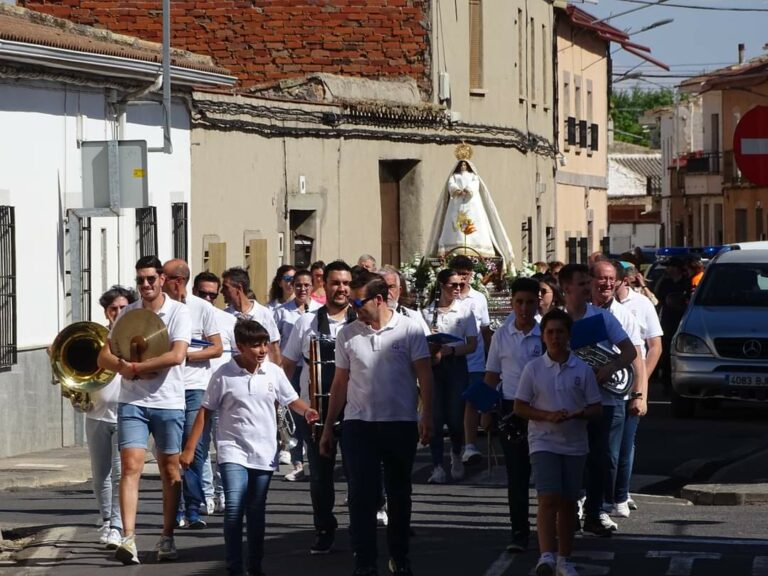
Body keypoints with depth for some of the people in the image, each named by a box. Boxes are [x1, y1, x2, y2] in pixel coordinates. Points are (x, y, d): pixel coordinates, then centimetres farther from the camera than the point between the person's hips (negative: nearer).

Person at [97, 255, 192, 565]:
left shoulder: (179, 312, -4)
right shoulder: (128, 313, 7)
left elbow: (177, 355, -17)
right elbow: (105, 356, 5)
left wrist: (137, 367, -16)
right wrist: (124, 367, -16)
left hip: (169, 403, -2)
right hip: (133, 402, 2)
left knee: (170, 470, 6)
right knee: (131, 465, -11)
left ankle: (167, 539, 16)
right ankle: (128, 538, -17)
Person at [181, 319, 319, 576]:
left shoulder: (274, 372, 0)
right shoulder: (224, 375, -7)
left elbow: (291, 400, 11)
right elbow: (205, 412, -2)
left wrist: (307, 411, -12)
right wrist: (190, 448, -2)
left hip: (264, 454, 3)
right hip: (233, 452, -3)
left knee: (256, 512, 11)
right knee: (234, 508, -16)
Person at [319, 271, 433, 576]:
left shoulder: (409, 330, -3)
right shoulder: (347, 334, 5)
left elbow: (424, 375, -4)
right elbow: (340, 382, 10)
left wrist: (427, 416, -15)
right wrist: (328, 427, 10)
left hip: (401, 424, -1)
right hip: (358, 425, 1)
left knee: (399, 495, 11)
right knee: (361, 496, -3)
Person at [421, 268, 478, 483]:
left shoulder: (465, 311, 4)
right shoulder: (427, 312, 4)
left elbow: (472, 345, 0)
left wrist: (449, 350, -14)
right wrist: (431, 346, -14)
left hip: (456, 364, 0)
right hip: (433, 366, 0)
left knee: (455, 417, 0)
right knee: (435, 417, -4)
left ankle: (456, 455, 29)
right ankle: (438, 467, -2)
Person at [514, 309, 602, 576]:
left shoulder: (582, 370, 2)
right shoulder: (533, 369, 0)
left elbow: (595, 409, 4)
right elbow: (519, 407, 1)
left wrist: (578, 414, -18)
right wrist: (548, 416, -15)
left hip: (574, 444, 2)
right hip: (544, 442, -2)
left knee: (568, 503, 10)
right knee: (548, 498, -17)